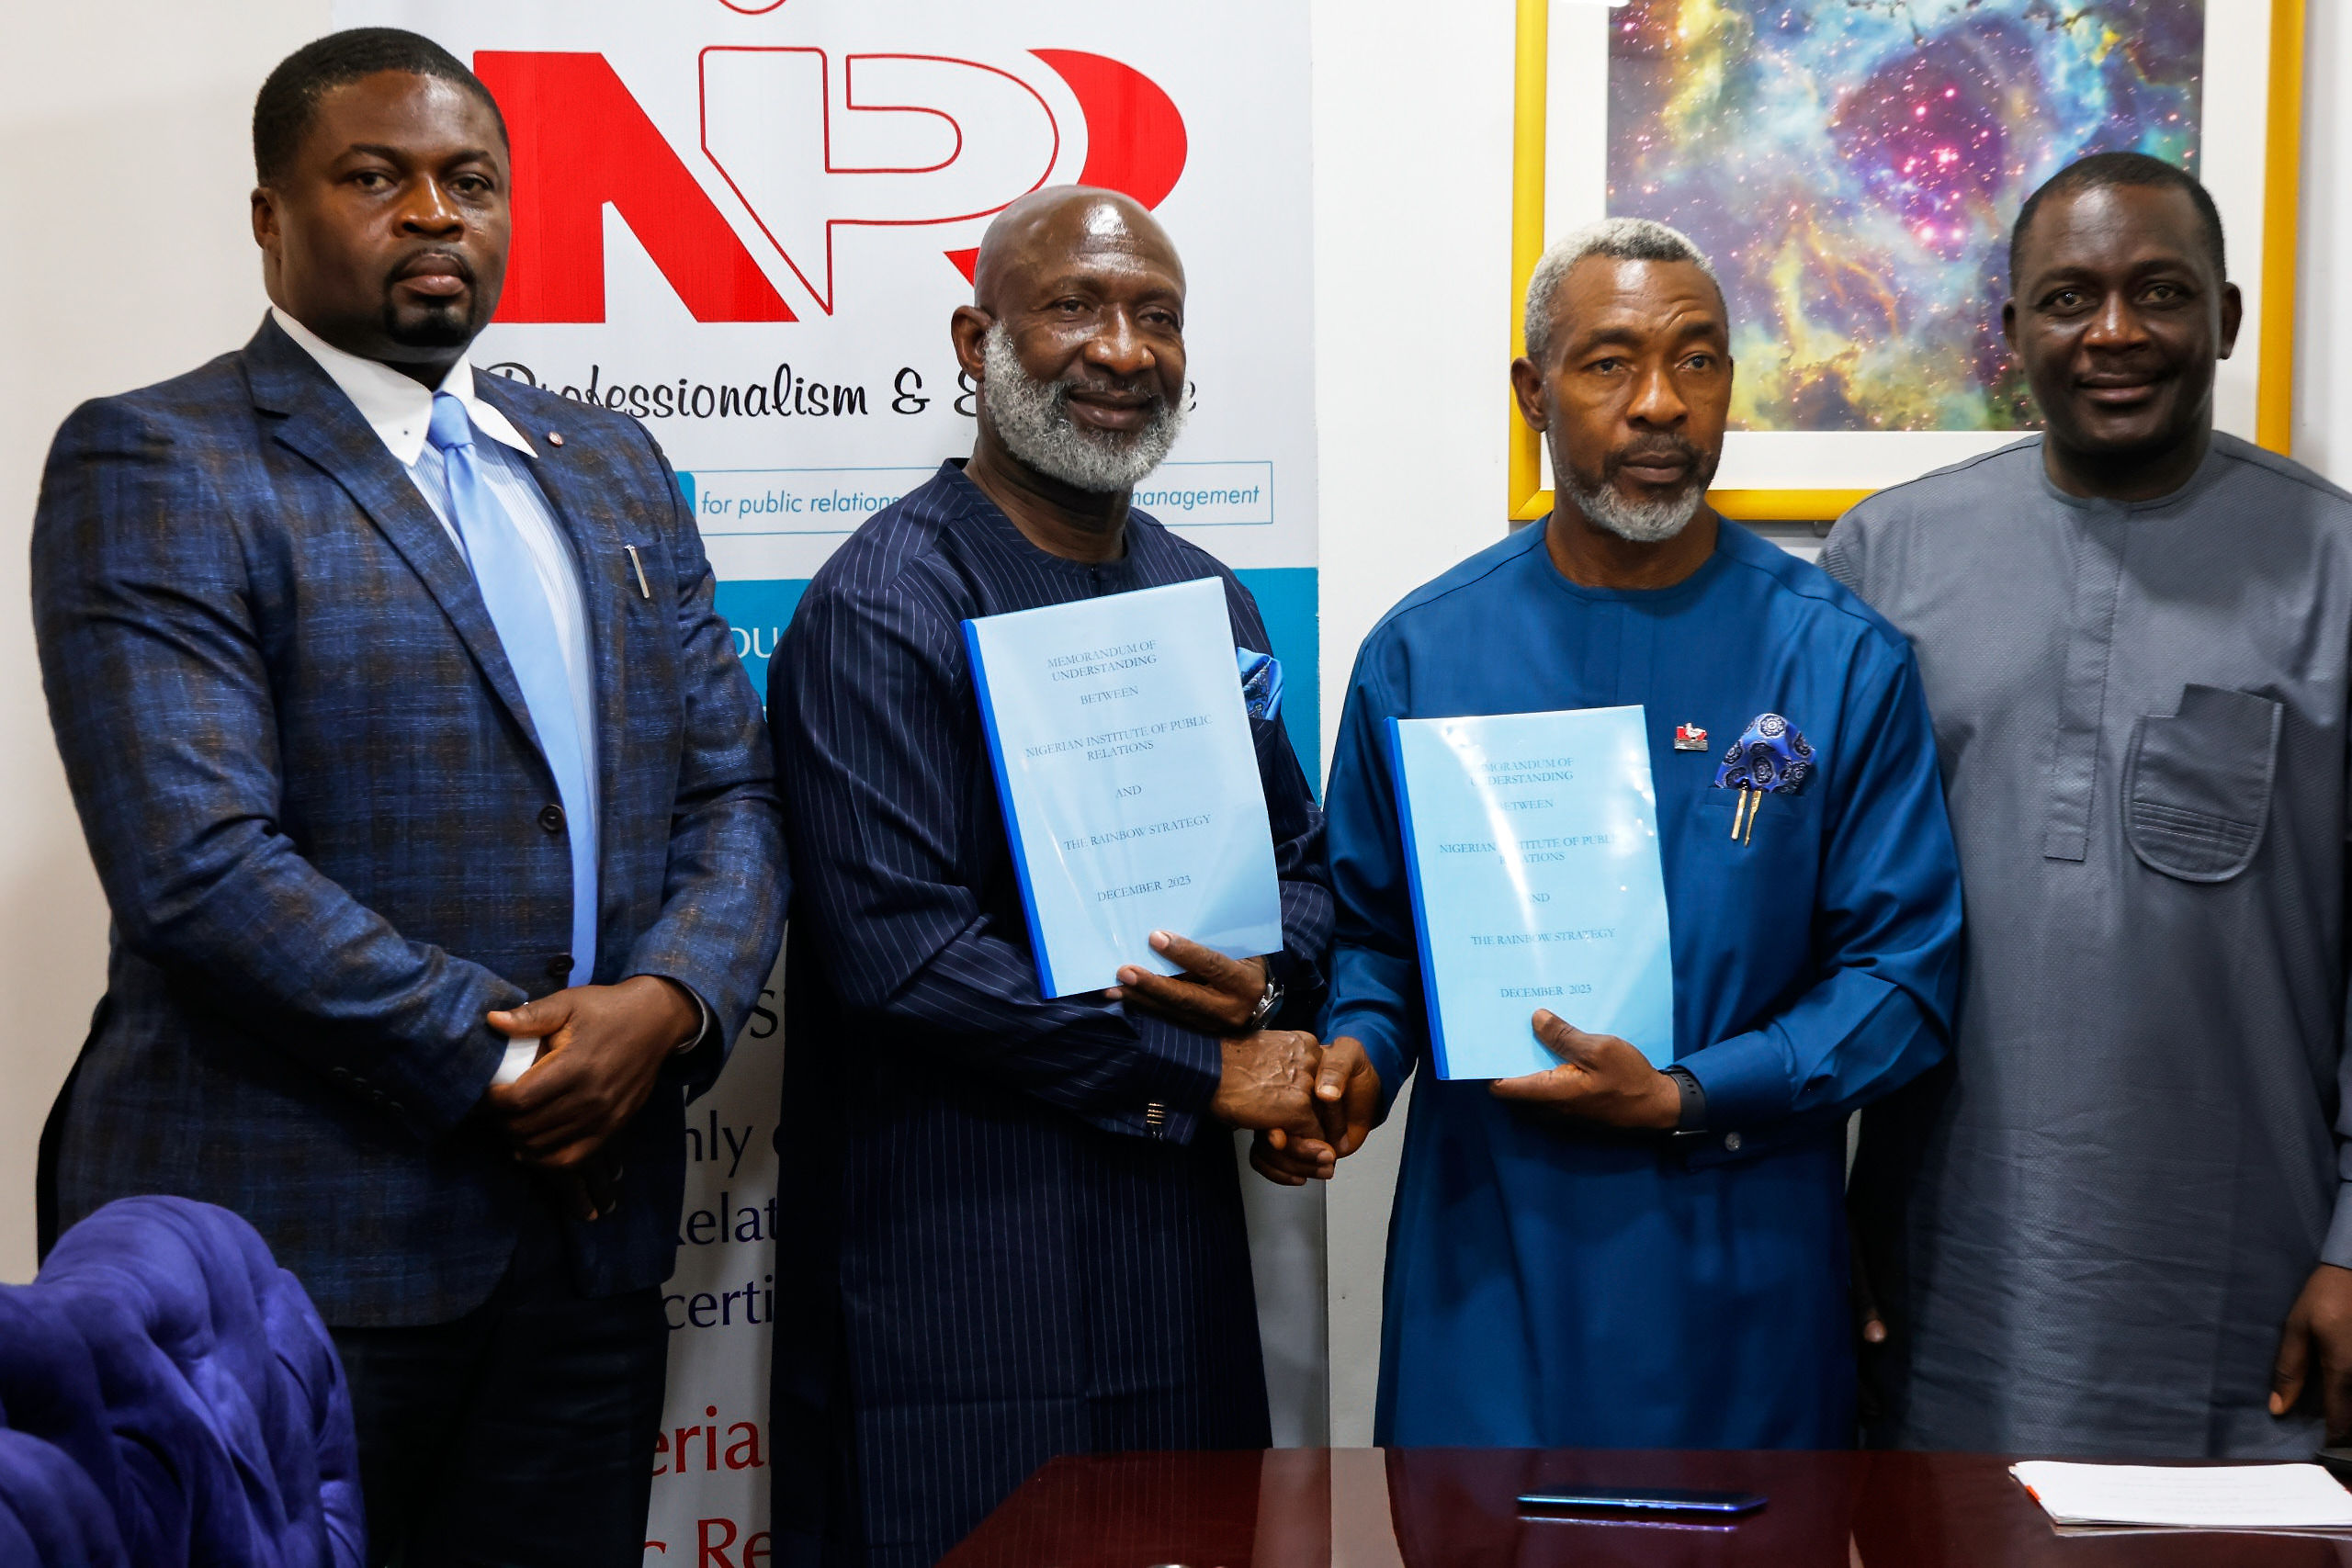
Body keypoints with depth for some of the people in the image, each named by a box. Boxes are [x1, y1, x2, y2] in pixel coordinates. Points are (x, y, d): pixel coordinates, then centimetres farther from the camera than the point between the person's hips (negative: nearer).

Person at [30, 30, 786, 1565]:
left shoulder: (612, 469, 15)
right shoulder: (156, 467, -6)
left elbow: (731, 793, 11)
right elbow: (200, 865, -16)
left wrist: (666, 1004, -9)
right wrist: (503, 1069, -14)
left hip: (589, 1233, 6)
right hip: (294, 1252, -5)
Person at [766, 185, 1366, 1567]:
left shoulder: (1209, 600, 13)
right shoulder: (885, 609, -11)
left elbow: (1303, 867, 18)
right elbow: (897, 951, -19)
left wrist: (1265, 984, -7)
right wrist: (1201, 1073, -12)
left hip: (1178, 1245, 7)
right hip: (958, 1261, -7)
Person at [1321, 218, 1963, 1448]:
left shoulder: (1841, 661, -2)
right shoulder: (1422, 654, 2)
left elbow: (1903, 966, -3)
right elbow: (1370, 929, 9)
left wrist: (1687, 1098, -14)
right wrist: (1356, 1056, -12)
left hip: (1741, 1267, 0)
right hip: (1489, 1258, 1)